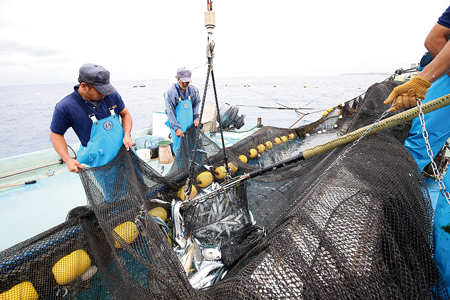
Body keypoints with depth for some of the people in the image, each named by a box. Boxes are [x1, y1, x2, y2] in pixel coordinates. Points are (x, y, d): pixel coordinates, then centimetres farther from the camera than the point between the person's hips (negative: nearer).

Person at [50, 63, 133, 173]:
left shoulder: (111, 95, -5)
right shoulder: (65, 107, -13)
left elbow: (125, 114, 7)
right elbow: (56, 134, -1)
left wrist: (127, 135, -11)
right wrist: (68, 160, -14)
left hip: (124, 154, 4)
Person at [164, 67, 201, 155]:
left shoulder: (193, 89, -1)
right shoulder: (170, 92, -16)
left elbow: (197, 104, 12)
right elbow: (170, 112, -15)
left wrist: (195, 118, 0)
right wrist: (176, 128, -17)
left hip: (190, 124, 5)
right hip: (177, 125, -4)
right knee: (179, 148, 0)